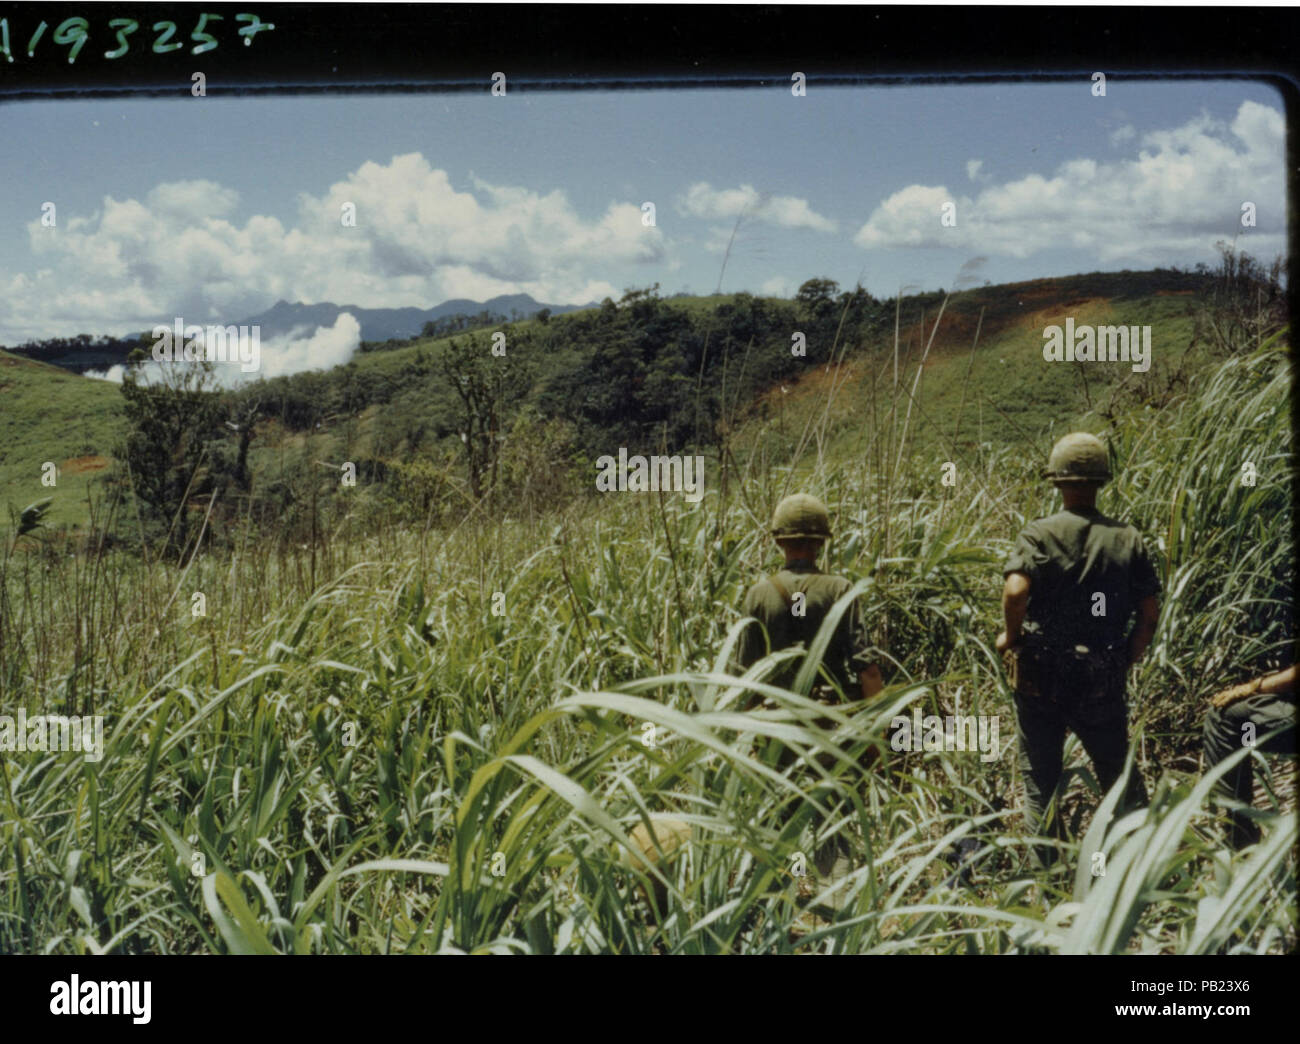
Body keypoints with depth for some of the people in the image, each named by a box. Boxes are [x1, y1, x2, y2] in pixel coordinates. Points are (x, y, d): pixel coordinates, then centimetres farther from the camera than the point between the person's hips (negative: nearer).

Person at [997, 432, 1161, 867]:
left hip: (1040, 679, -2)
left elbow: (1015, 591, -27)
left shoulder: (1038, 535, -10)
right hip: (1103, 683, 2)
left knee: (1040, 785, 10)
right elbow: (1150, 611, -1)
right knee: (1120, 777, 20)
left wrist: (1012, 635, -10)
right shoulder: (1127, 539, 0)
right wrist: (1127, 660, 11)